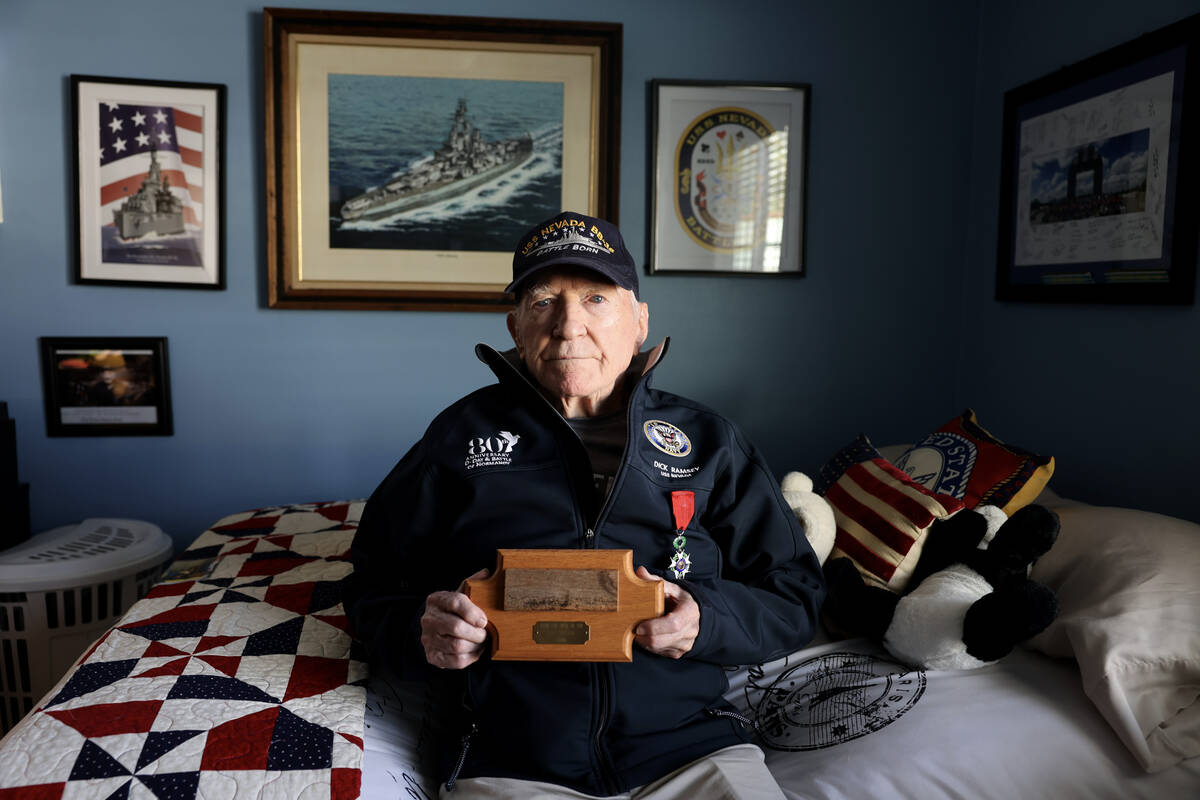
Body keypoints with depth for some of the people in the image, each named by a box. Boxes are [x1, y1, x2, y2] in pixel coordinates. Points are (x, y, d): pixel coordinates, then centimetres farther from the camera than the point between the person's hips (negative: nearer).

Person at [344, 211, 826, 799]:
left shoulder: (708, 442, 11)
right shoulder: (461, 436, 9)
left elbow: (796, 598, 11)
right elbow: (372, 586, 14)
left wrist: (707, 621, -9)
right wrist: (420, 632, -8)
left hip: (692, 751, 2)